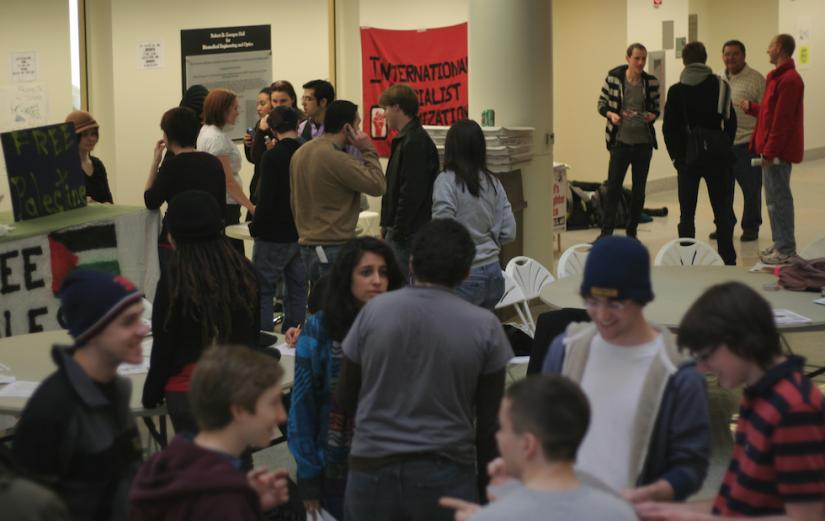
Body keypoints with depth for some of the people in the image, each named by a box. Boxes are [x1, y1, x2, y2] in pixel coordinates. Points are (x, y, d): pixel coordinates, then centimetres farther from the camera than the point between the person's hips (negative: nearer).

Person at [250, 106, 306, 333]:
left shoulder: (272, 157, -15)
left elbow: (266, 200, -18)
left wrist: (255, 228, -5)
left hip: (275, 237, -5)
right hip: (303, 235, 5)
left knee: (263, 289, 3)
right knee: (297, 289, 12)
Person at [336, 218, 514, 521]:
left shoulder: (374, 311, -4)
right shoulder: (485, 326, -6)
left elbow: (344, 400, 5)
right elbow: (489, 420, -3)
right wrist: (486, 479, 9)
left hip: (372, 470, 1)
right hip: (445, 477, -1)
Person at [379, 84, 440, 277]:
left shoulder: (415, 142, -15)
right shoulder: (405, 139, 17)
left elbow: (412, 193, -21)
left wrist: (397, 231, -18)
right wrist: (388, 227, 17)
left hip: (408, 232, -10)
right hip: (400, 231, 10)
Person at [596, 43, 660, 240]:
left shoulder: (651, 82, -1)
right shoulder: (613, 78, -6)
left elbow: (656, 108, 10)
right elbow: (602, 103, 2)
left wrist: (651, 116, -12)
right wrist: (612, 115, -17)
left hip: (644, 142, 2)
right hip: (620, 140, -2)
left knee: (639, 188, 8)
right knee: (613, 186, -6)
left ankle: (632, 231, 19)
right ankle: (606, 232, -2)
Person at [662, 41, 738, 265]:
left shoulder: (676, 91, -3)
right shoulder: (721, 86, -3)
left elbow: (668, 128, -3)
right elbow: (730, 122, -2)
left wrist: (676, 155, 7)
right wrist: (725, 149, 9)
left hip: (687, 158, 0)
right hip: (717, 159, 0)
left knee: (687, 214, 8)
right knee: (723, 213, 7)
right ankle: (728, 261, 5)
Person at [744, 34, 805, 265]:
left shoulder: (788, 80, -17)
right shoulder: (780, 77, 16)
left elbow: (782, 119, -21)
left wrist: (770, 151, -21)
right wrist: (751, 107, 21)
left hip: (778, 151, -10)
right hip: (773, 149, 10)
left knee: (778, 199, -6)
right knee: (776, 198, 15)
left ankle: (785, 250, -1)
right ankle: (781, 244, 22)